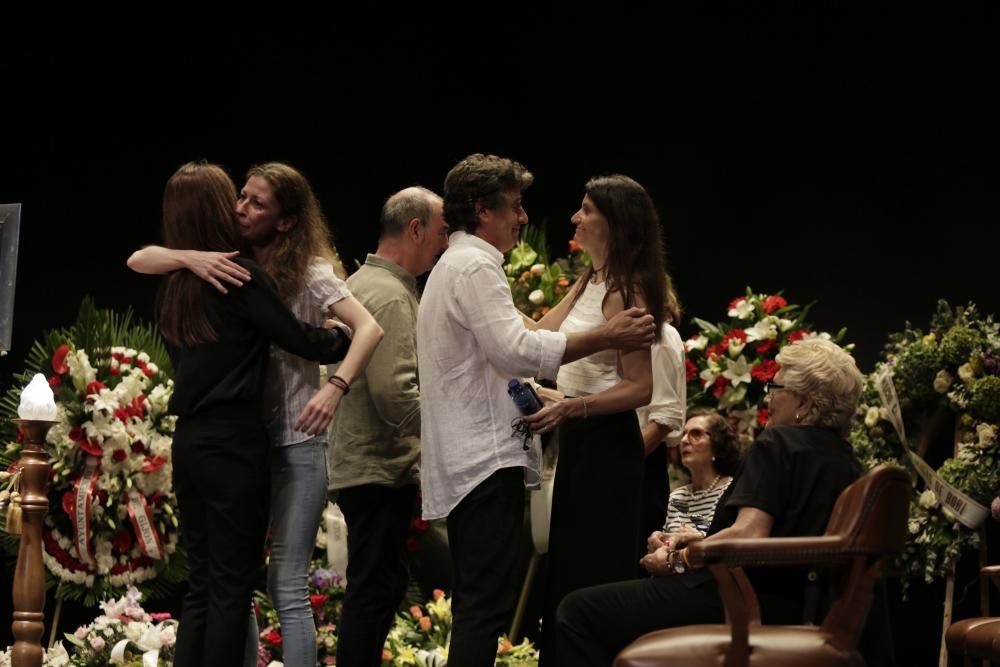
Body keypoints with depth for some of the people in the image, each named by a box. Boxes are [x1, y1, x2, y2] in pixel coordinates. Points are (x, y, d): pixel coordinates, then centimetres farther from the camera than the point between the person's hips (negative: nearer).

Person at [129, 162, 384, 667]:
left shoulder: (307, 271, -7)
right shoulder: (226, 264, 5)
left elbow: (369, 328, -17)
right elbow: (139, 260, -1)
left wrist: (335, 387, -33)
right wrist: (190, 258, -22)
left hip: (294, 441, -5)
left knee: (286, 584, -7)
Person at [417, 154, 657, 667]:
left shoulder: (453, 266, 24)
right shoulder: (476, 266, -11)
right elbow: (514, 349, -22)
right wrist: (604, 338, -20)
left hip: (464, 460, 11)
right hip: (485, 457, -11)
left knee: (476, 602, 12)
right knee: (487, 604, -15)